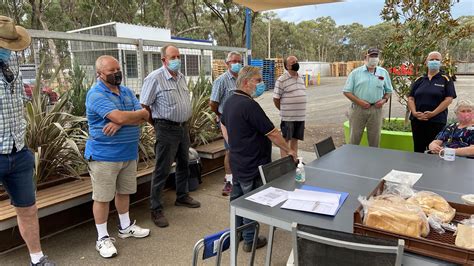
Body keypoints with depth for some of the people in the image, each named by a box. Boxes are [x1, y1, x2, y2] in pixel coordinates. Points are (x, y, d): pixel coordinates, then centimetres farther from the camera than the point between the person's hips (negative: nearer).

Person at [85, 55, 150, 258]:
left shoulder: (127, 91, 9)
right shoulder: (96, 94, -14)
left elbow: (144, 118, -1)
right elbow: (119, 116, -28)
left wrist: (120, 123, -18)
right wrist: (140, 113, -9)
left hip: (129, 153, 7)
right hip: (104, 155, -7)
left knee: (124, 192, 19)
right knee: (102, 197, 4)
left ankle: (125, 227, 36)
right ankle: (102, 238, 18)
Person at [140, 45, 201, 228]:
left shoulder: (181, 77, 10)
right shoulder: (155, 78, -13)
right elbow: (144, 106, -12)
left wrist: (185, 121, 14)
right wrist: (158, 122, -4)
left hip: (183, 127, 8)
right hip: (167, 129, -8)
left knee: (184, 164, 19)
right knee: (162, 170, -1)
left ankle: (182, 196, 38)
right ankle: (156, 209, 11)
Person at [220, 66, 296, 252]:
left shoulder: (230, 102, 5)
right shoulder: (249, 105, -25)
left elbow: (224, 125, 20)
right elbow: (272, 133, -21)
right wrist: (289, 150, -8)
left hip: (236, 162, 9)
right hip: (252, 165, -9)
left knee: (237, 197, 19)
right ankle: (250, 240, 20)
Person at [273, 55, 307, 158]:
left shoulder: (301, 78, 12)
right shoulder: (281, 80, -10)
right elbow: (276, 99, -7)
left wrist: (300, 111, 17)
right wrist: (284, 111, 3)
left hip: (301, 116, 6)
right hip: (288, 117, -6)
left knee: (295, 139, 15)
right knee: (286, 139, 3)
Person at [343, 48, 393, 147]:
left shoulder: (383, 72, 9)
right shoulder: (356, 72, 2)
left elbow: (388, 91, 17)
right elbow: (347, 91, -1)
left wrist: (384, 100, -3)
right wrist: (359, 101, -12)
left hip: (376, 109, 2)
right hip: (358, 108, -2)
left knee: (374, 138, 10)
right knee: (354, 138, 4)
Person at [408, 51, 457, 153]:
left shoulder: (446, 80, 3)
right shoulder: (419, 80, 12)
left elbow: (448, 99, -6)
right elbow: (411, 98, 7)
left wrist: (433, 113, -16)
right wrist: (414, 112, -10)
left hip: (437, 121, -3)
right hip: (417, 120, 3)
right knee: (418, 149, 10)